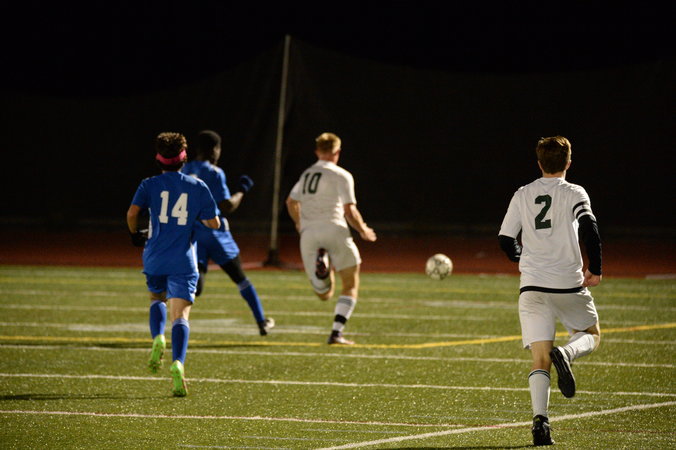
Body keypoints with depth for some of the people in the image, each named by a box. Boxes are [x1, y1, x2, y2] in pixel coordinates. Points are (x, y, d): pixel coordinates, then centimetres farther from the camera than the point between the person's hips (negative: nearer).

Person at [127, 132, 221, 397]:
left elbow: (132, 212, -11)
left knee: (156, 298, 28)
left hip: (155, 258, 1)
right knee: (180, 316, -6)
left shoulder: (150, 185, 2)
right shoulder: (198, 187, 4)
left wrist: (135, 233, 9)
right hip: (184, 261, -1)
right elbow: (214, 223, 5)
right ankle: (178, 362, -28)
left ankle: (158, 338, 0)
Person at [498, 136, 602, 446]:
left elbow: (505, 240, 11)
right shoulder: (574, 194, -1)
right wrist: (595, 269, -4)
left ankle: (540, 418, -20)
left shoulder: (522, 196, 9)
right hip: (569, 284, -2)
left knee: (540, 359, 0)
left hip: (532, 287, 2)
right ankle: (566, 354, -14)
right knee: (591, 335, 21)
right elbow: (589, 228, -16)